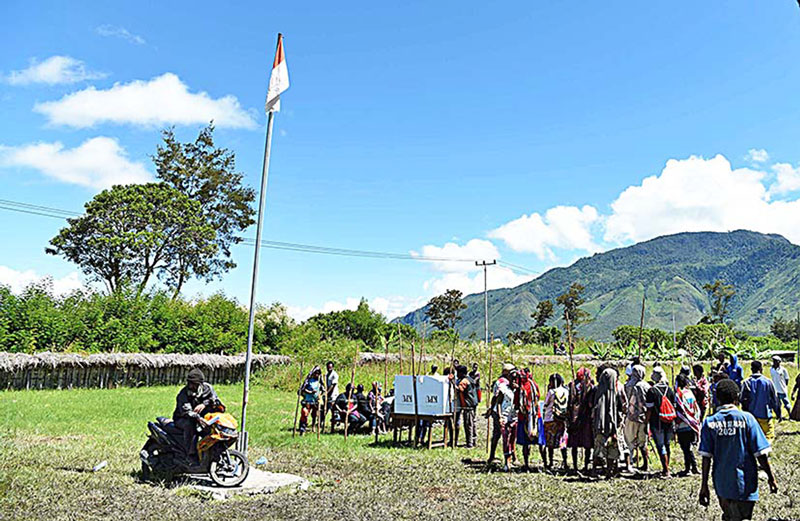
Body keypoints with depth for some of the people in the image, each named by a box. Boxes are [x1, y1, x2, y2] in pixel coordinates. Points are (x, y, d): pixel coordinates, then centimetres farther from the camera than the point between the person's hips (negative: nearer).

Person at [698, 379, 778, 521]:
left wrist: (704, 485, -1)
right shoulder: (746, 418, -9)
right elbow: (761, 453, -8)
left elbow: (706, 457, -6)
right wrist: (771, 477, 6)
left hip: (721, 485, 2)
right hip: (745, 485, -2)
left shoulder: (709, 422, -5)